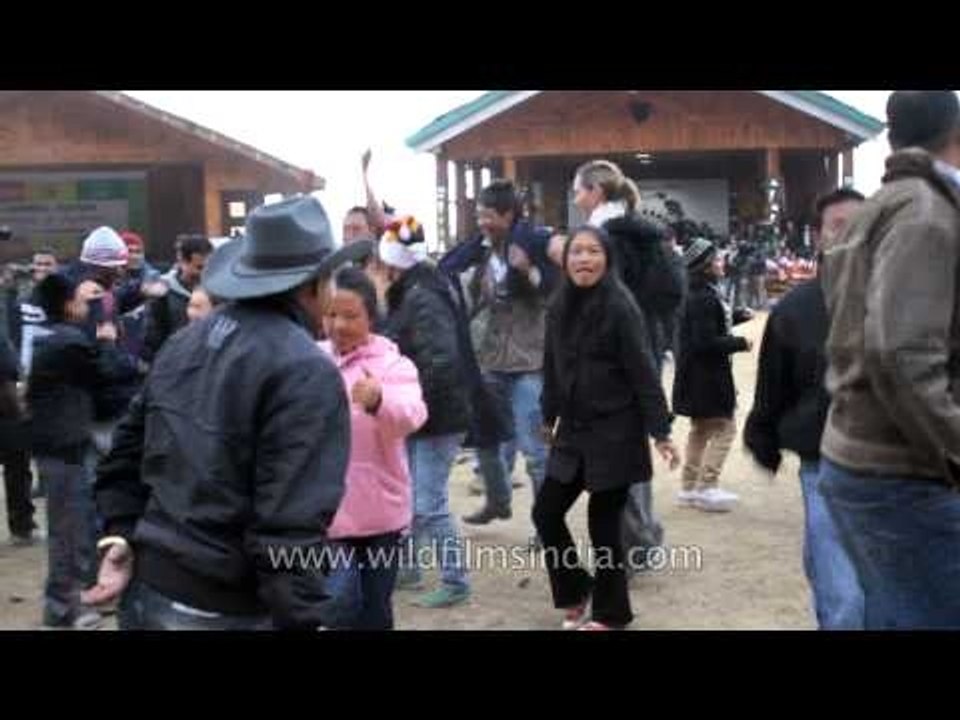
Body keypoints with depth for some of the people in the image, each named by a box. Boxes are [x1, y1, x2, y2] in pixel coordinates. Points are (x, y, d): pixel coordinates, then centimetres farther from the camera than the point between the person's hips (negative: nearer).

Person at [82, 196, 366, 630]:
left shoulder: (184, 342, 9)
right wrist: (299, 620, -21)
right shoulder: (307, 372, -17)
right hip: (222, 611, -7)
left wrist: (119, 535, 9)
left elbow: (129, 447, 14)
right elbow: (292, 525, -23)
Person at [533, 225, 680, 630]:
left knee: (603, 523, 2)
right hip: (573, 432, 6)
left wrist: (660, 431, -17)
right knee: (546, 512, 7)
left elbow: (643, 373, -15)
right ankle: (574, 592, 29)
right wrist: (549, 416, 22)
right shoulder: (559, 308, 4)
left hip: (614, 432, -6)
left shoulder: (620, 308, -14)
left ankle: (610, 613, 21)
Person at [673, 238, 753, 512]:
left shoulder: (697, 294, 9)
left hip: (696, 376, 10)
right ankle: (706, 488, 0)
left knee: (700, 430, 18)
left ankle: (690, 488, 24)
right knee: (724, 428, -2)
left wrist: (736, 317, 12)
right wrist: (739, 343, -15)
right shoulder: (705, 299, -21)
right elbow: (705, 342, -25)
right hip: (707, 376, -10)